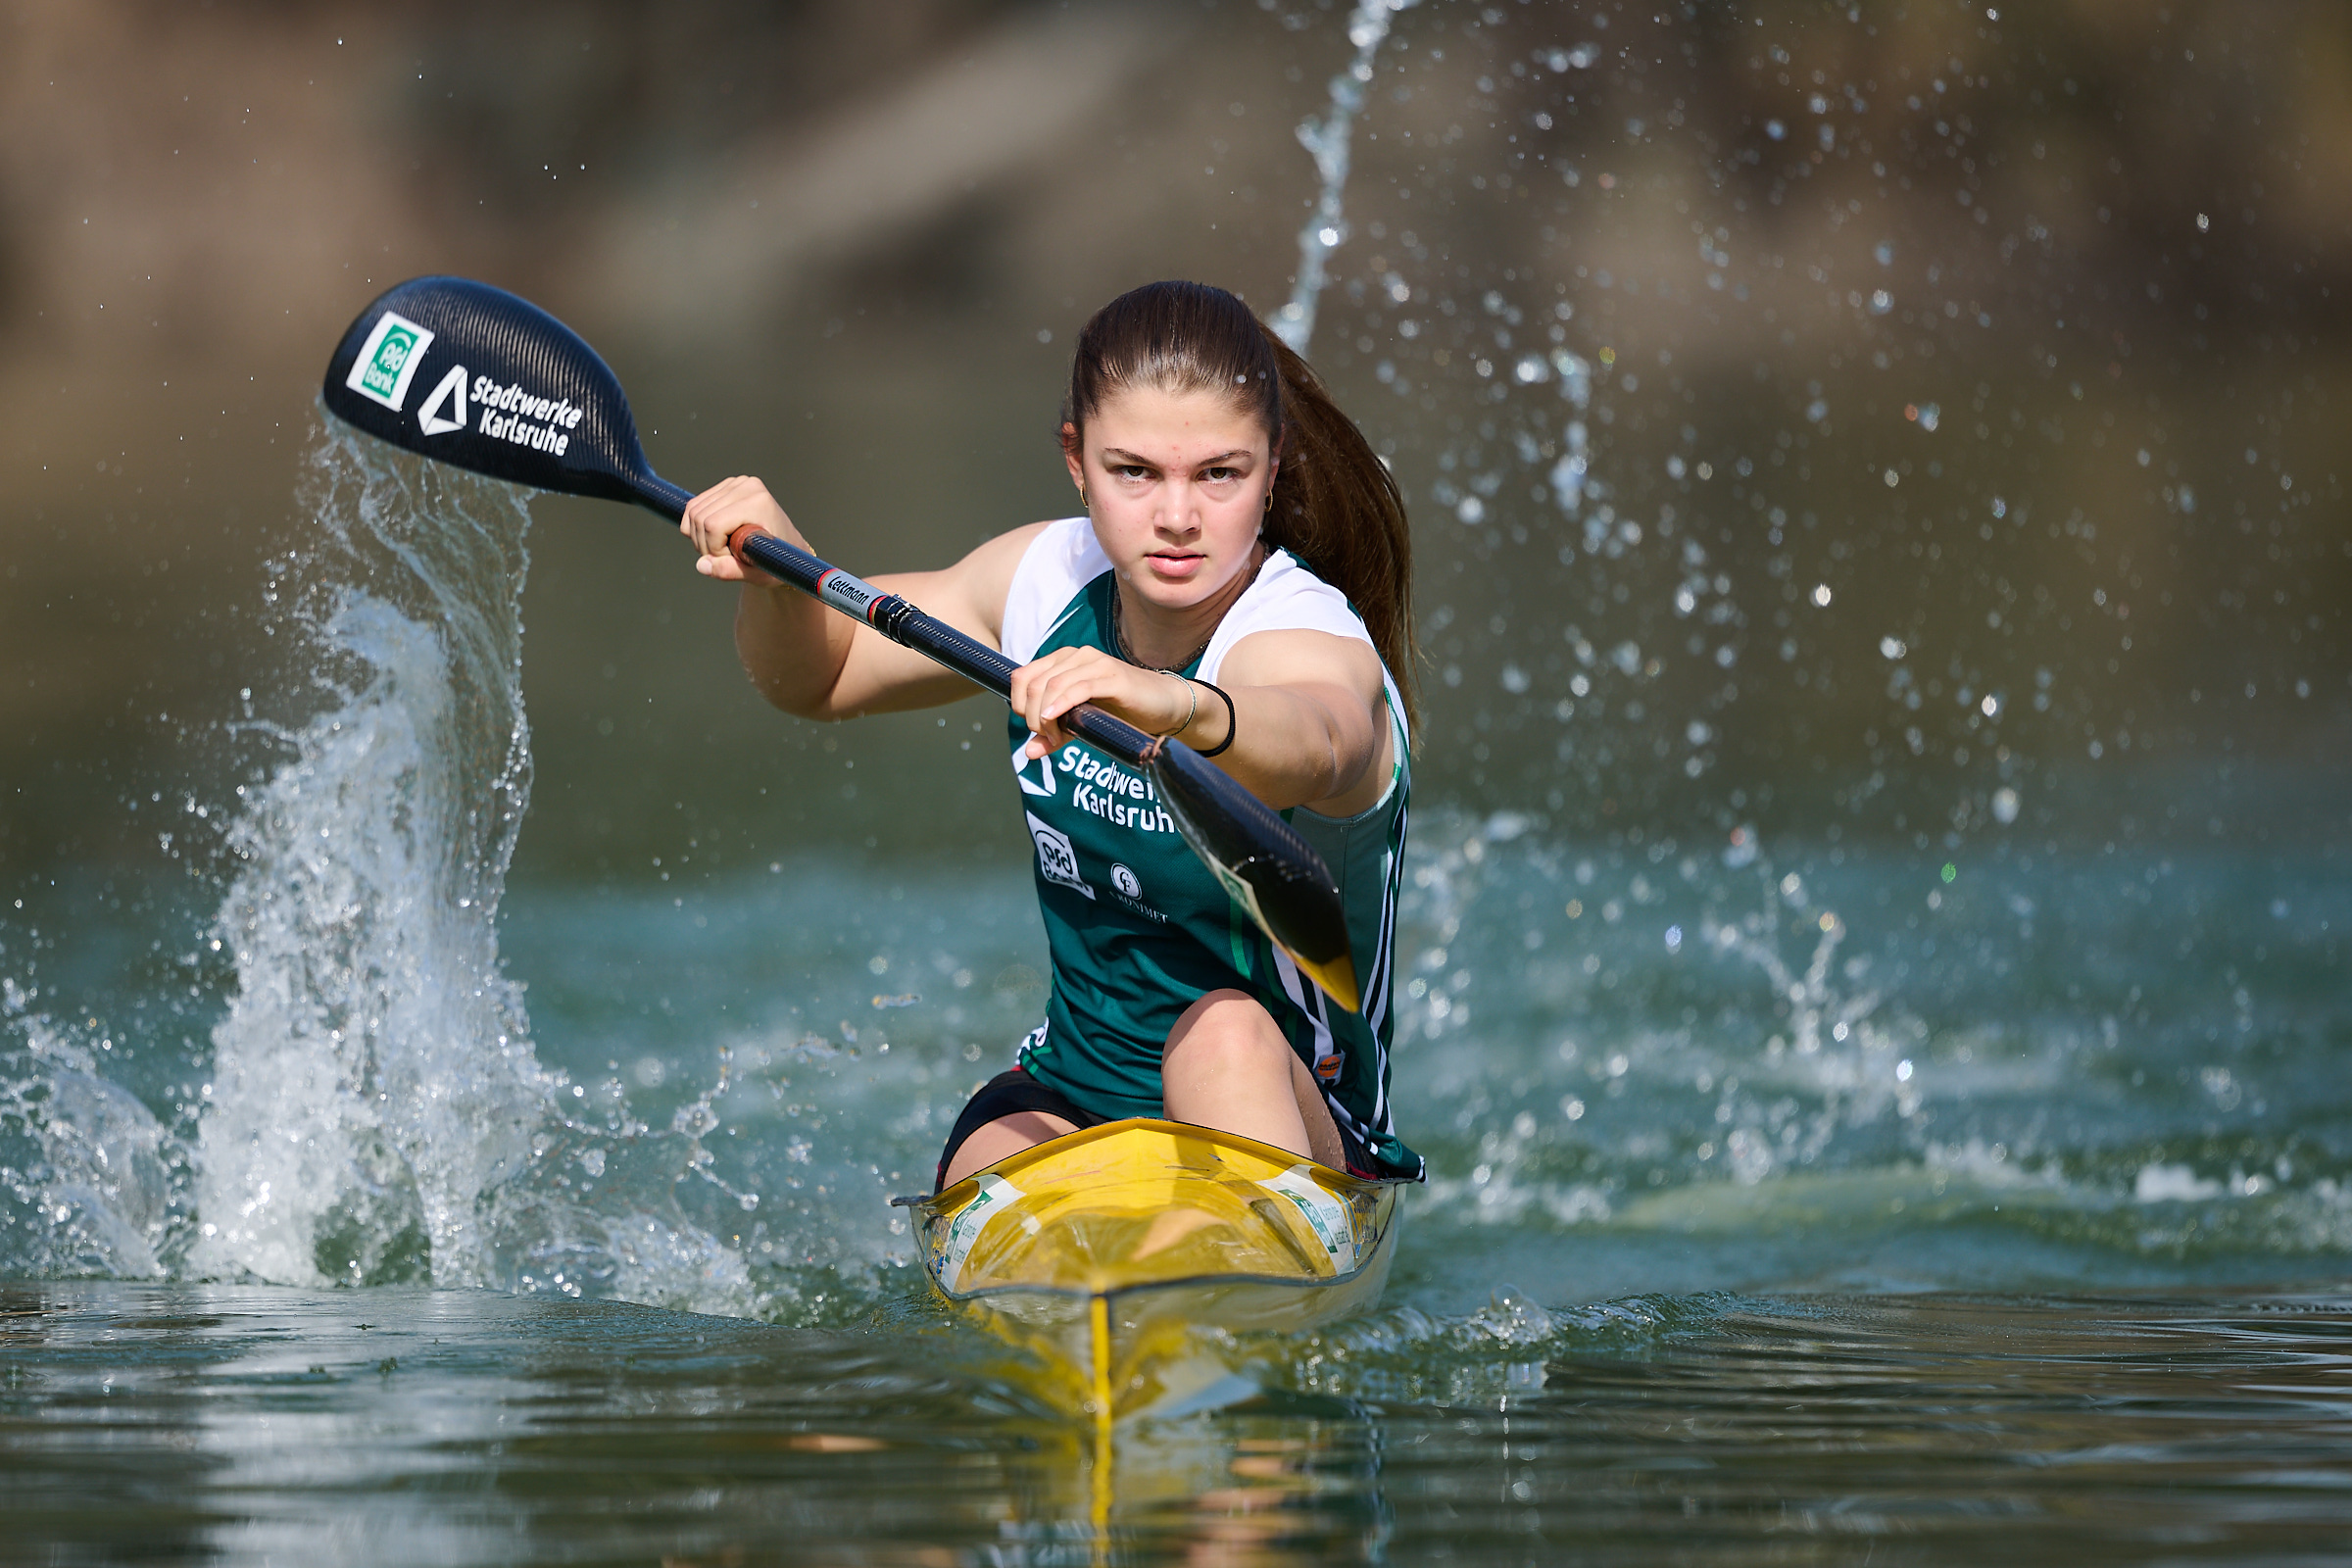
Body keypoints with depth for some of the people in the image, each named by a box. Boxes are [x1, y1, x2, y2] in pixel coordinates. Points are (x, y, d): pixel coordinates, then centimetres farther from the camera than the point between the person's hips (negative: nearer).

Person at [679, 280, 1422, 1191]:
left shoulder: (1318, 642, -20)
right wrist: (777, 570, -10)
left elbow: (1308, 749, -46)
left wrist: (1176, 705, -69)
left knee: (1227, 1031, -36)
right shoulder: (1047, 578, 0)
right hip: (1067, 1098, 5)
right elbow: (817, 677, 14)